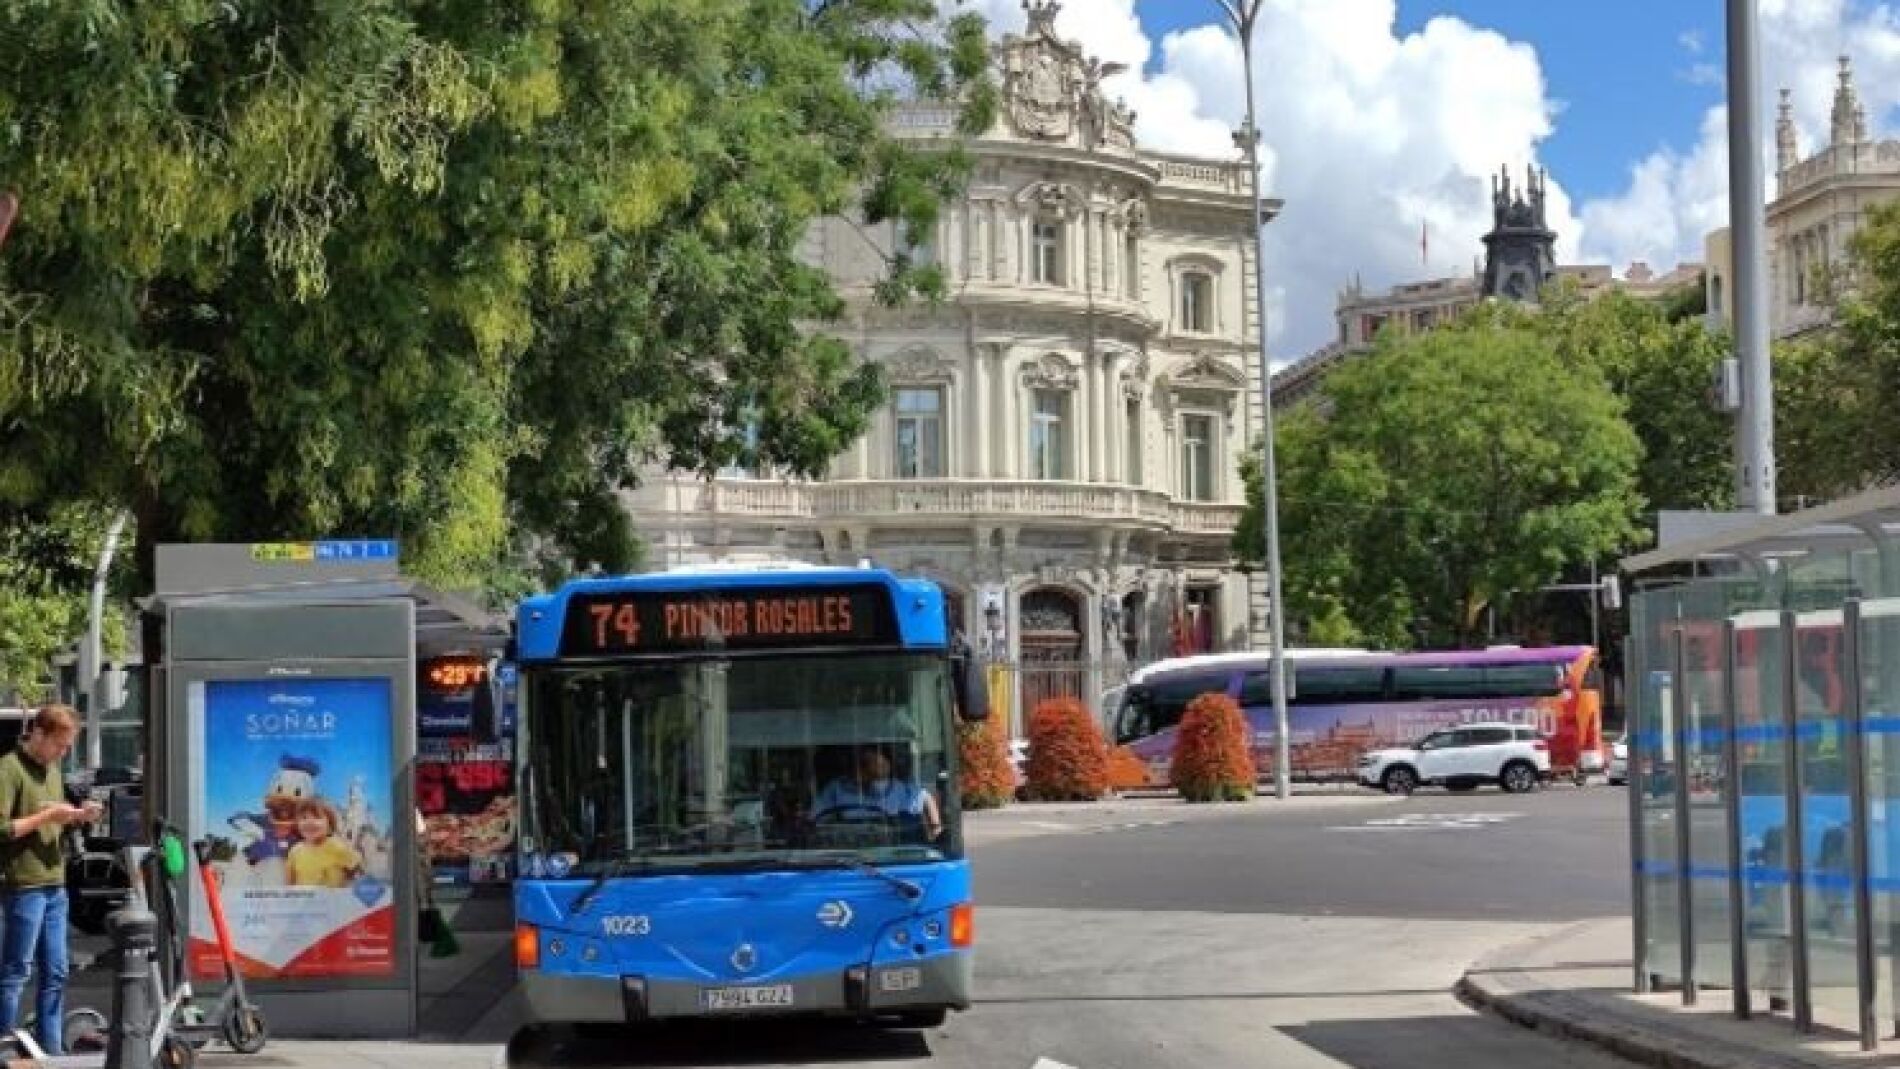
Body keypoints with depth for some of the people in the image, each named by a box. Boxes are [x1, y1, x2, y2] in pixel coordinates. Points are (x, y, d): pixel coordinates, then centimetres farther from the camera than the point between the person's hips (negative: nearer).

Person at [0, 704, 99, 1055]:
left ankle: (50, 1050, 17)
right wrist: (46, 816, -19)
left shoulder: (52, 769, 15)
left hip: (55, 885, 8)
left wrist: (76, 816, 6)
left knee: (55, 973, 10)